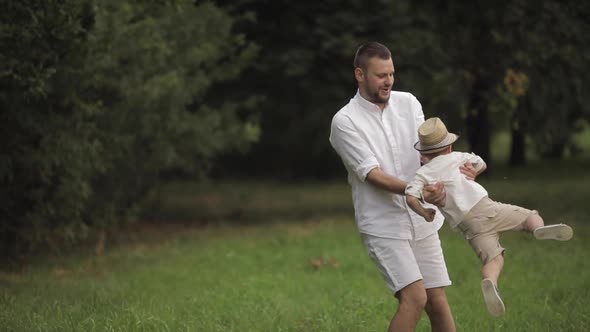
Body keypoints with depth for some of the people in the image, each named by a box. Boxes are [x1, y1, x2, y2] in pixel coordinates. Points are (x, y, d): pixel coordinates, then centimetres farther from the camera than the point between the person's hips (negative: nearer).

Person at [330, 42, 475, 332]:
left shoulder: (408, 103, 7)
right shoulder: (345, 121, -9)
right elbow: (373, 174, -18)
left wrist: (454, 169, -24)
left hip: (422, 220, 5)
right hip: (383, 224, -5)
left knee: (437, 300, 4)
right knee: (414, 297, -19)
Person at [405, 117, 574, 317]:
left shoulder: (423, 174, 8)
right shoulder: (457, 158, 15)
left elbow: (411, 197, -9)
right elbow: (481, 165, 34)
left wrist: (425, 214, 8)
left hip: (468, 225, 0)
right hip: (486, 207, 0)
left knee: (492, 258, -9)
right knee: (530, 217, 8)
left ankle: (489, 282, -43)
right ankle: (541, 229, -28)